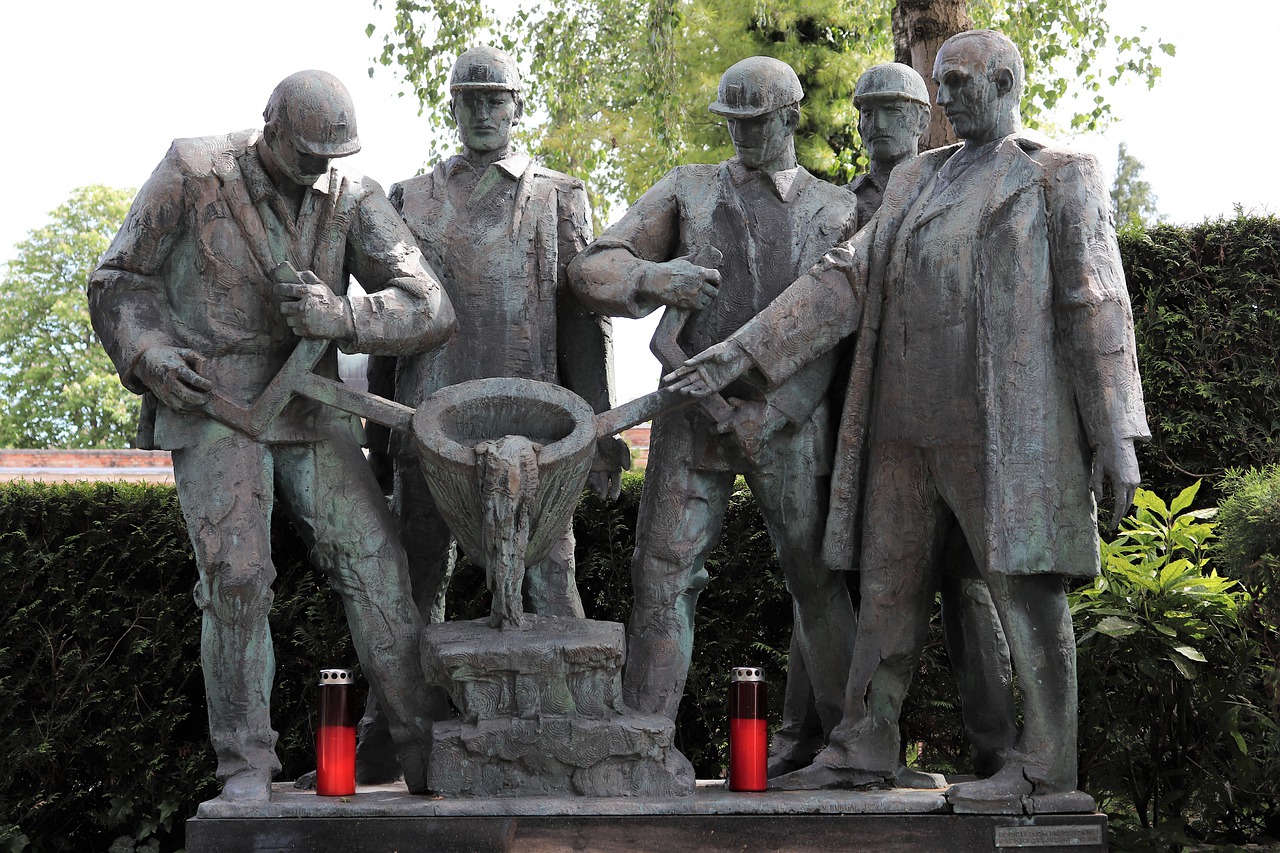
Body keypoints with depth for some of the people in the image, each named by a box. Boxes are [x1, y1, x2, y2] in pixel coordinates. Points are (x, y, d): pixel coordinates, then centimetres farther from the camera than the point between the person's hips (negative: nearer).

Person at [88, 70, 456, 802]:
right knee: (236, 576, -16)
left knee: (373, 559, -9)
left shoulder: (355, 201, -6)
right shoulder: (192, 173, -12)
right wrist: (151, 357, -23)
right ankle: (247, 764, -3)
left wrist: (342, 316, -34)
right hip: (212, 406, -3)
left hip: (307, 410, 3)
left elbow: (429, 314, -15)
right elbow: (122, 282, -3)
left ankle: (428, 750, -6)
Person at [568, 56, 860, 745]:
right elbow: (592, 270, 2)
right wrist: (654, 279, -20)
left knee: (818, 580, 3)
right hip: (693, 421, 0)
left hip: (790, 425, 0)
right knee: (663, 575, -4)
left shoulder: (837, 211, 10)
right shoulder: (687, 190, 10)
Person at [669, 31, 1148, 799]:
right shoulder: (918, 182, 17)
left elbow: (1097, 308, -5)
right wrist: (743, 351, 0)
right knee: (890, 585, 8)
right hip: (909, 426, 6)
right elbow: (846, 282, 10)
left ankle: (1046, 765, 3)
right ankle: (863, 751, 15)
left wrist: (1117, 434, -11)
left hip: (1006, 423, -6)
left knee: (1025, 585, -3)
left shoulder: (1062, 179, 0)